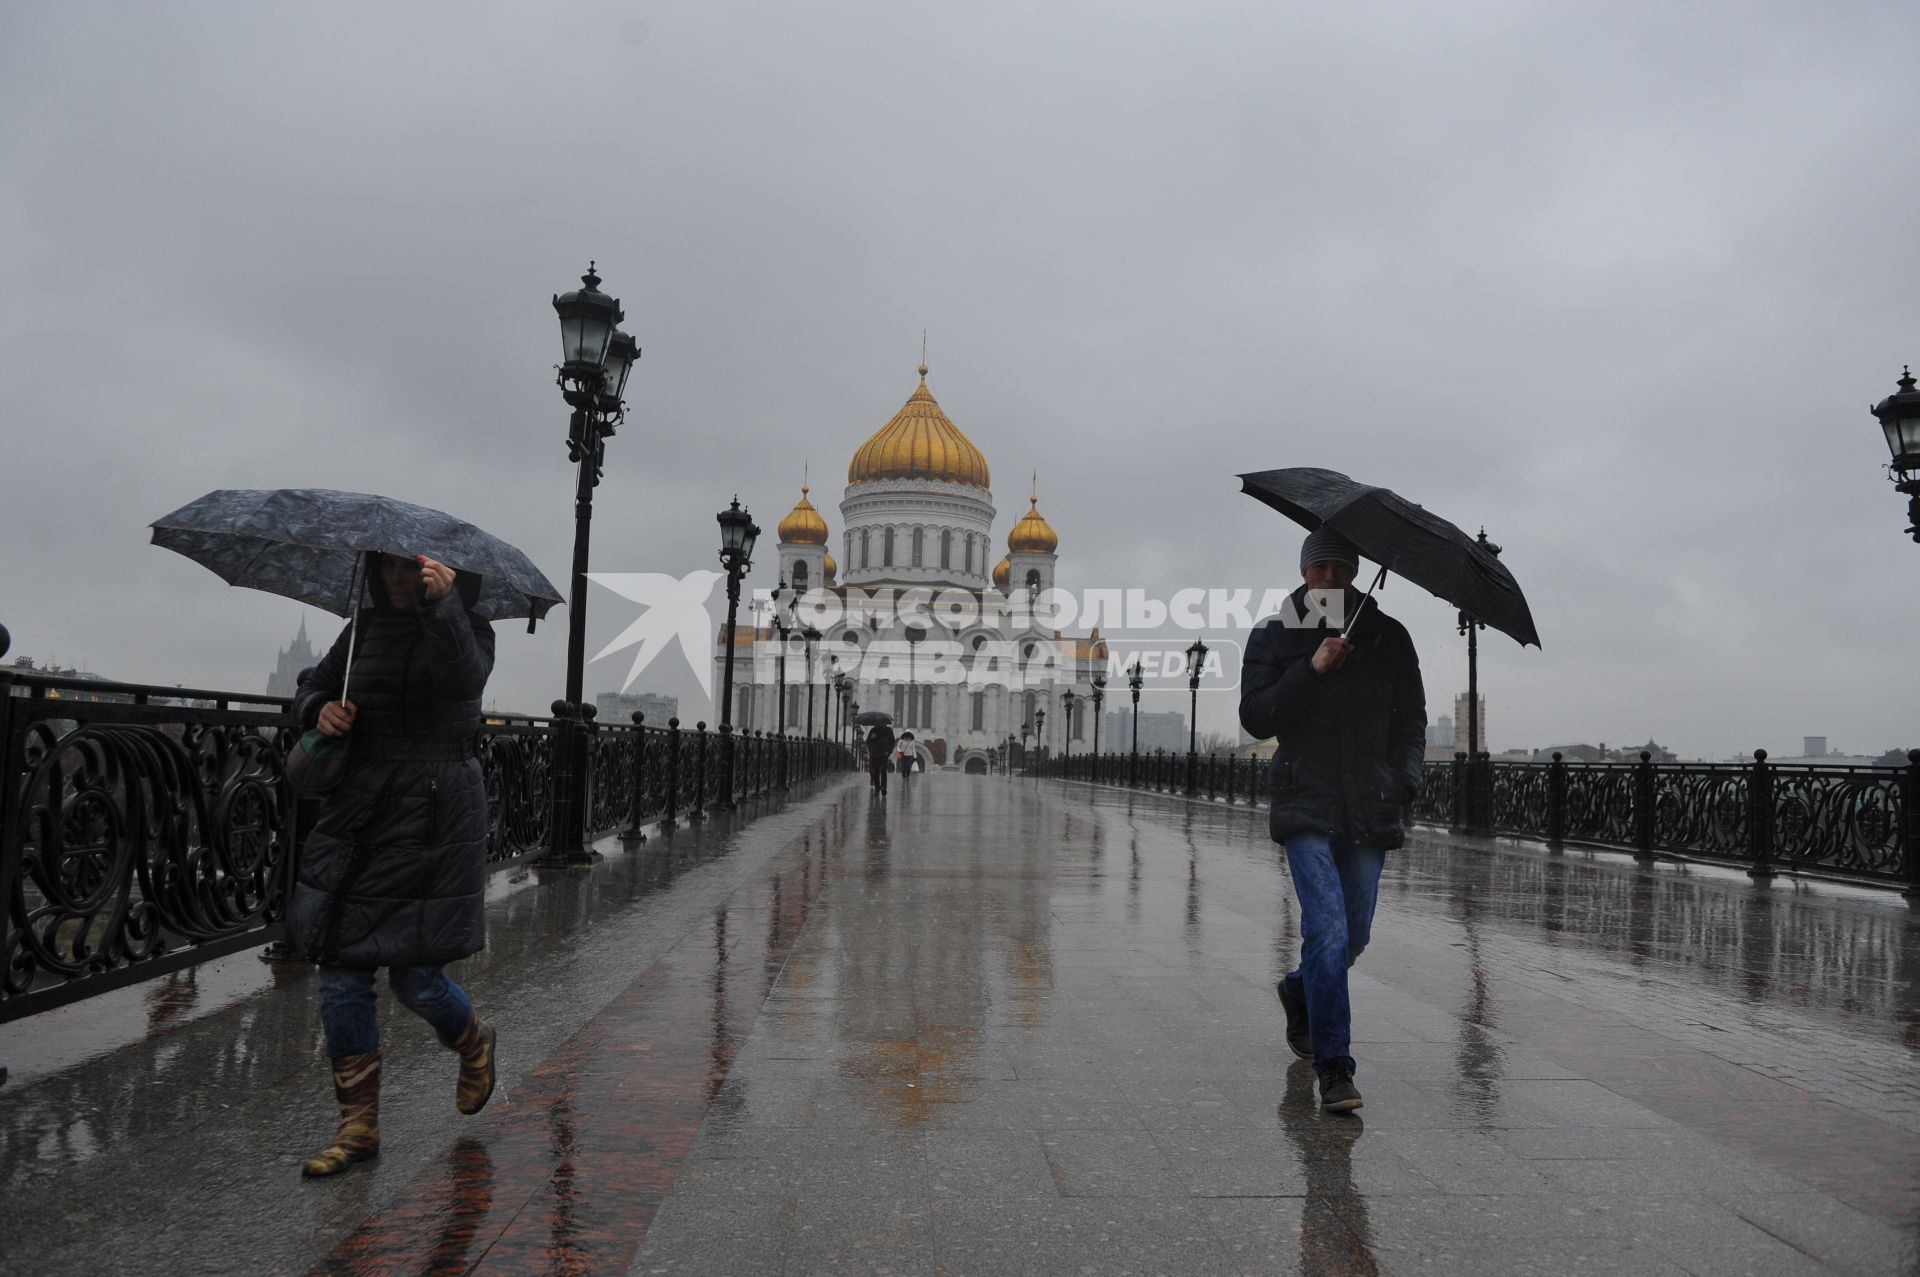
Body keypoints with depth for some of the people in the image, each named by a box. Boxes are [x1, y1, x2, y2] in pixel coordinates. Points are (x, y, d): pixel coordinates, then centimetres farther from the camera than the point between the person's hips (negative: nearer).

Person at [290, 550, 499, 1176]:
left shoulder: (466, 629, -3)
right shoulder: (366, 628, 11)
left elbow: (466, 677, -26)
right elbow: (313, 685, 21)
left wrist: (443, 603, -41)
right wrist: (320, 709, -2)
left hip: (434, 815, -5)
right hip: (357, 810, 5)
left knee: (416, 979, -3)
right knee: (341, 972, 4)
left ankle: (474, 1040, 32)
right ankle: (359, 1125, 17)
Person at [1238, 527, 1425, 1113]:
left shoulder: (1388, 636, 10)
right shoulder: (1274, 637, 4)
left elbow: (1411, 717, 14)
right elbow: (1254, 718, -5)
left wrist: (1403, 779, -1)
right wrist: (1311, 670, -14)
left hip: (1371, 811, 3)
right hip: (1307, 806, -3)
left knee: (1354, 936, 13)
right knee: (1328, 929, -15)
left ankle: (1299, 992, 44)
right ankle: (1334, 1067, -8)